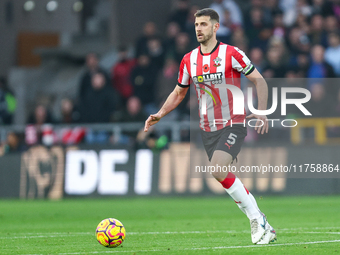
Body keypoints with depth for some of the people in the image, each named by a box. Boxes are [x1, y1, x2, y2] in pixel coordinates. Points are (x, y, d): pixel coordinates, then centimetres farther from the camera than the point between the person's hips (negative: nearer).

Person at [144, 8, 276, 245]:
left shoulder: (231, 54, -9)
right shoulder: (189, 60, 6)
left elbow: (260, 81, -5)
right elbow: (178, 93, 18)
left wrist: (261, 112, -18)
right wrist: (159, 115, 4)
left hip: (233, 125, -6)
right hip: (208, 129, 6)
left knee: (218, 171, -24)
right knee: (226, 176, 2)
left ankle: (258, 220, -13)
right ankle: (263, 226, 12)